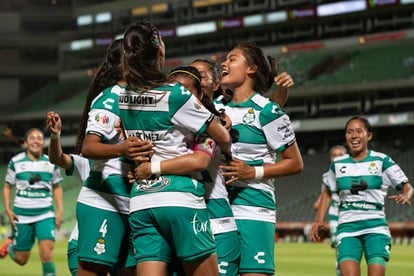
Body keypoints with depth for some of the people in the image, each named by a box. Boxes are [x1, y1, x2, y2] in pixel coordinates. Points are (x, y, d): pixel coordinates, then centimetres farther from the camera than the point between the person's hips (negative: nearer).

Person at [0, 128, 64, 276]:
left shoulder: (51, 163, 4)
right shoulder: (15, 162, 0)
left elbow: (57, 188, 13)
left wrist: (60, 210, 3)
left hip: (45, 215, 0)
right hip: (21, 215, 0)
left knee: (46, 253, -20)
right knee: (21, 259, 7)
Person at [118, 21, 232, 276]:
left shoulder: (124, 98, 7)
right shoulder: (176, 95, -9)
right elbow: (222, 137, 0)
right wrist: (229, 152, 21)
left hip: (140, 202, 5)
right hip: (180, 198, -5)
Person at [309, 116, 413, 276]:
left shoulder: (382, 161, 2)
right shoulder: (338, 164, 10)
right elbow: (328, 193, 23)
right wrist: (319, 220, 11)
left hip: (375, 226, -1)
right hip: (347, 227, 1)